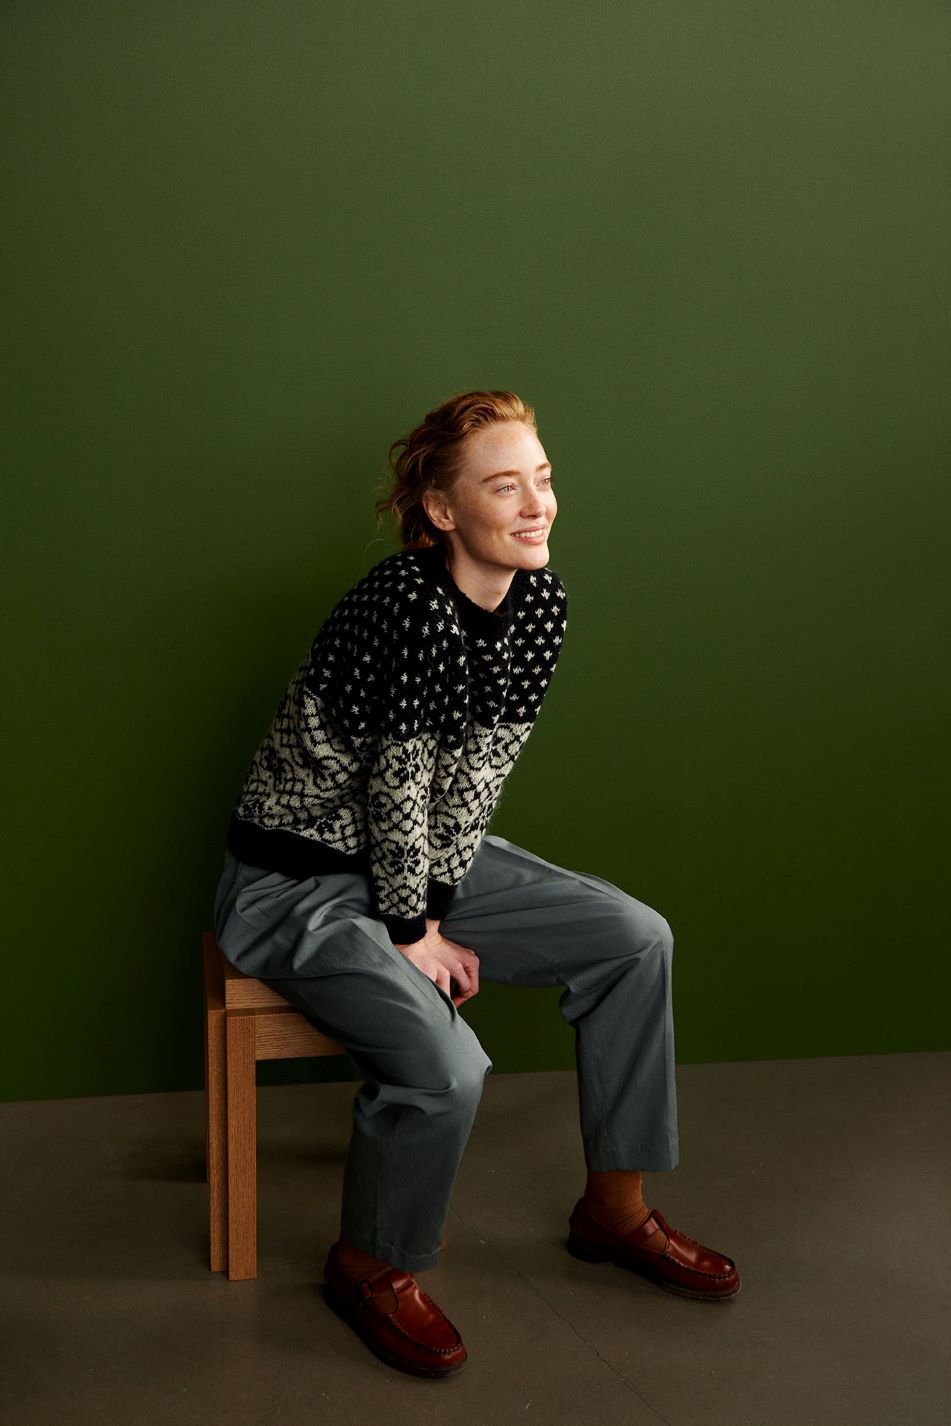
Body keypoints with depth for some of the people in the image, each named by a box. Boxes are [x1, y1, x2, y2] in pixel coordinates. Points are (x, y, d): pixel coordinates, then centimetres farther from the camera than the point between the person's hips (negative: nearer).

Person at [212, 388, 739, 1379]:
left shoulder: (541, 601, -5)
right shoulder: (409, 605, -28)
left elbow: (479, 772, -2)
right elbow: (397, 782, -22)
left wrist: (436, 914, -7)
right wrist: (414, 935, -12)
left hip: (418, 860, 8)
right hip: (300, 880, -8)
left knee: (636, 939, 2)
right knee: (446, 1067, -28)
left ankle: (615, 1210, 16)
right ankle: (370, 1267, 3)